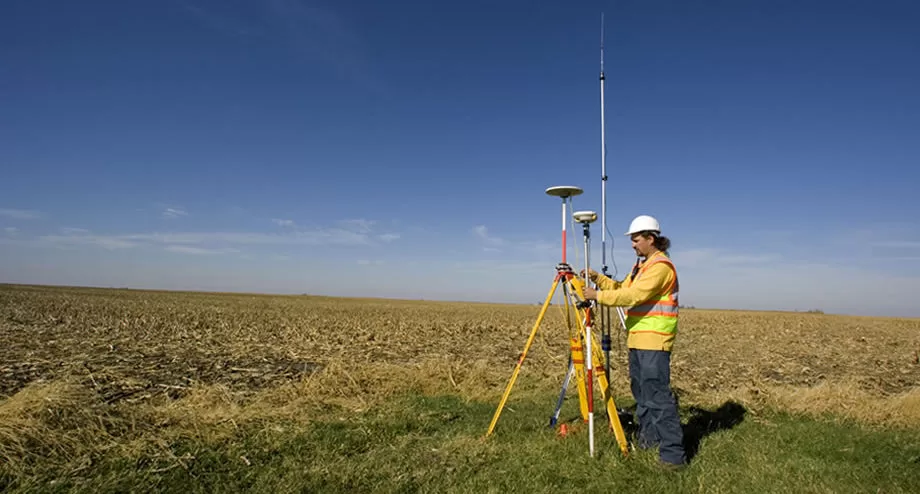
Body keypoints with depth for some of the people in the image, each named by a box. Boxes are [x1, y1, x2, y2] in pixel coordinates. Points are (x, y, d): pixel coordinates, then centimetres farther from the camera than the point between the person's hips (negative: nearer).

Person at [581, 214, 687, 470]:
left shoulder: (661, 266, -13)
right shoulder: (641, 264, 18)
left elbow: (633, 295, -23)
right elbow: (622, 288, 18)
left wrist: (598, 296, -20)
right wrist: (598, 278, 5)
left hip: (654, 341, -10)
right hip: (637, 338, 10)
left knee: (658, 394, -11)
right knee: (640, 390, 15)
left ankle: (673, 453, -7)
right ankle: (648, 438, 27)